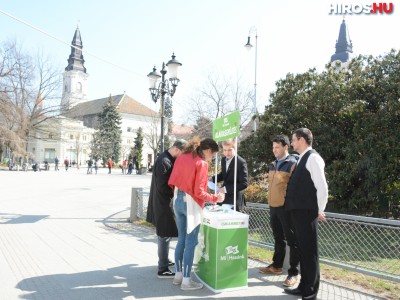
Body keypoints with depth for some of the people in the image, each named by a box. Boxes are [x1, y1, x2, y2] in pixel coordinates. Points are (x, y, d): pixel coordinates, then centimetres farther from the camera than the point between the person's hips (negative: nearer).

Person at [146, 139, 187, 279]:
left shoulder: (168, 159, 9)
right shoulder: (164, 161, -21)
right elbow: (162, 186, -24)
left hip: (163, 201, 10)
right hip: (163, 203, -10)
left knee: (163, 234, 21)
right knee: (165, 235, -3)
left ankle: (163, 260, 36)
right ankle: (162, 269, 5)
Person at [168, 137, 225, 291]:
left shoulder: (181, 157, 7)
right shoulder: (201, 164, -15)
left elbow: (172, 181, 9)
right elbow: (198, 192, -17)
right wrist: (215, 198, -7)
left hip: (178, 200, 8)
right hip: (191, 203, -8)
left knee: (181, 239, 17)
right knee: (190, 242, 2)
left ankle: (178, 275, 26)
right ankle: (186, 280, 9)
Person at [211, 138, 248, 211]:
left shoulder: (241, 163, -19)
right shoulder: (223, 160, 4)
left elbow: (244, 184, -21)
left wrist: (226, 189, -25)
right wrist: (212, 179, 2)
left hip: (235, 200, -7)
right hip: (224, 197, 7)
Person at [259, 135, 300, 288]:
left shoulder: (293, 164, -10)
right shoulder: (273, 165, 14)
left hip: (286, 207, -7)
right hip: (273, 206, 8)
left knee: (292, 240, 2)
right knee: (278, 238, 18)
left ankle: (293, 272, 9)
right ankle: (276, 265, 30)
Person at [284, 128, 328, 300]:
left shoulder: (313, 157, -12)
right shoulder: (302, 158, 16)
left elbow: (322, 187, -17)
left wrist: (319, 211, -11)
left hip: (307, 212, -9)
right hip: (298, 211, 9)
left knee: (309, 252, 1)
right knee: (302, 250, 16)